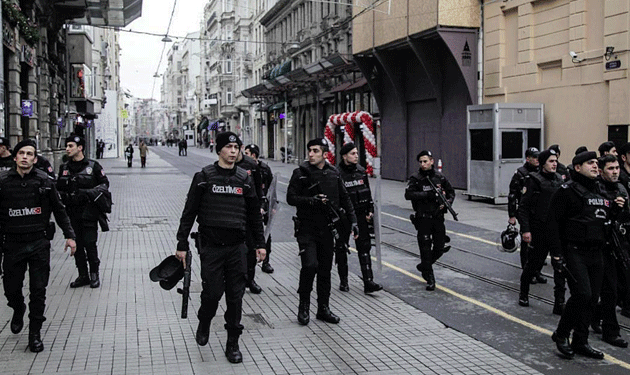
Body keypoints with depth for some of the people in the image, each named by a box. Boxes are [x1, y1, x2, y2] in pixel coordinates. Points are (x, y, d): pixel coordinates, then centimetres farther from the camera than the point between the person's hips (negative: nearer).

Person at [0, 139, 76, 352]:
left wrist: (69, 235, 5)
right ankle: (18, 311, 43)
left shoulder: (45, 181, 0)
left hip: (39, 243, 0)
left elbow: (59, 210, 8)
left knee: (38, 291, 1)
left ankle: (35, 333, 14)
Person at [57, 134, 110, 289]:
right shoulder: (64, 168, 11)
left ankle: (94, 275, 10)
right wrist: (64, 197, 0)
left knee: (89, 243, -5)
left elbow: (105, 184, 2)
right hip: (72, 213, 4)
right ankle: (83, 275, 17)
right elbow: (59, 188, 19)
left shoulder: (93, 166, -1)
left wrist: (90, 193, -13)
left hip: (89, 211, -4)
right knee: (76, 245, 7)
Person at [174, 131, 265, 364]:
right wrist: (182, 244, -2)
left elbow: (254, 214, 15)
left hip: (237, 248, 3)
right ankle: (204, 323, 30)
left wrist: (260, 244, 12)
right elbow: (189, 212, 1)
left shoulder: (244, 179, 8)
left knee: (235, 296, 4)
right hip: (211, 247, -3)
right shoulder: (204, 177, -1)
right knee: (212, 293, -3)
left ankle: (233, 344, 17)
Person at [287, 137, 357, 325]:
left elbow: (345, 199, 13)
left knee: (325, 269, 8)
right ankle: (304, 306, 3)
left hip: (327, 229, 4)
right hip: (307, 228, -4)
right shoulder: (300, 173, -4)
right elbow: (291, 198, -6)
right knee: (310, 265, -16)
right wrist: (312, 200, -19)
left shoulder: (333, 174, 7)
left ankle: (323, 308, 21)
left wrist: (353, 220, 7)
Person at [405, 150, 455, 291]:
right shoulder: (415, 178, -5)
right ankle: (430, 279, 10)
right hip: (423, 219, -3)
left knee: (440, 248, 8)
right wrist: (428, 195, -24)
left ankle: (423, 266, 35)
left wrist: (447, 203, -5)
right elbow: (408, 194, -18)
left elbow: (451, 192, 16)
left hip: (438, 217, 4)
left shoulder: (440, 177, 5)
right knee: (426, 249, -1)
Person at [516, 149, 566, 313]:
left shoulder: (560, 180, 9)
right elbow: (523, 207, -9)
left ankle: (559, 303, 4)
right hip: (539, 233, -5)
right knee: (534, 264, 8)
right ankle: (523, 293, 32)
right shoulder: (534, 181, -8)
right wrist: (525, 230, -14)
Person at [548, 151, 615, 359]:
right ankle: (561, 335, 5)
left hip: (595, 254, 7)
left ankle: (580, 342, 19)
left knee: (592, 298, 7)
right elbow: (553, 223, -11)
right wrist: (556, 254, -16)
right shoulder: (567, 191, -8)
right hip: (574, 252, -7)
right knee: (582, 294, -15)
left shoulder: (600, 191, 16)